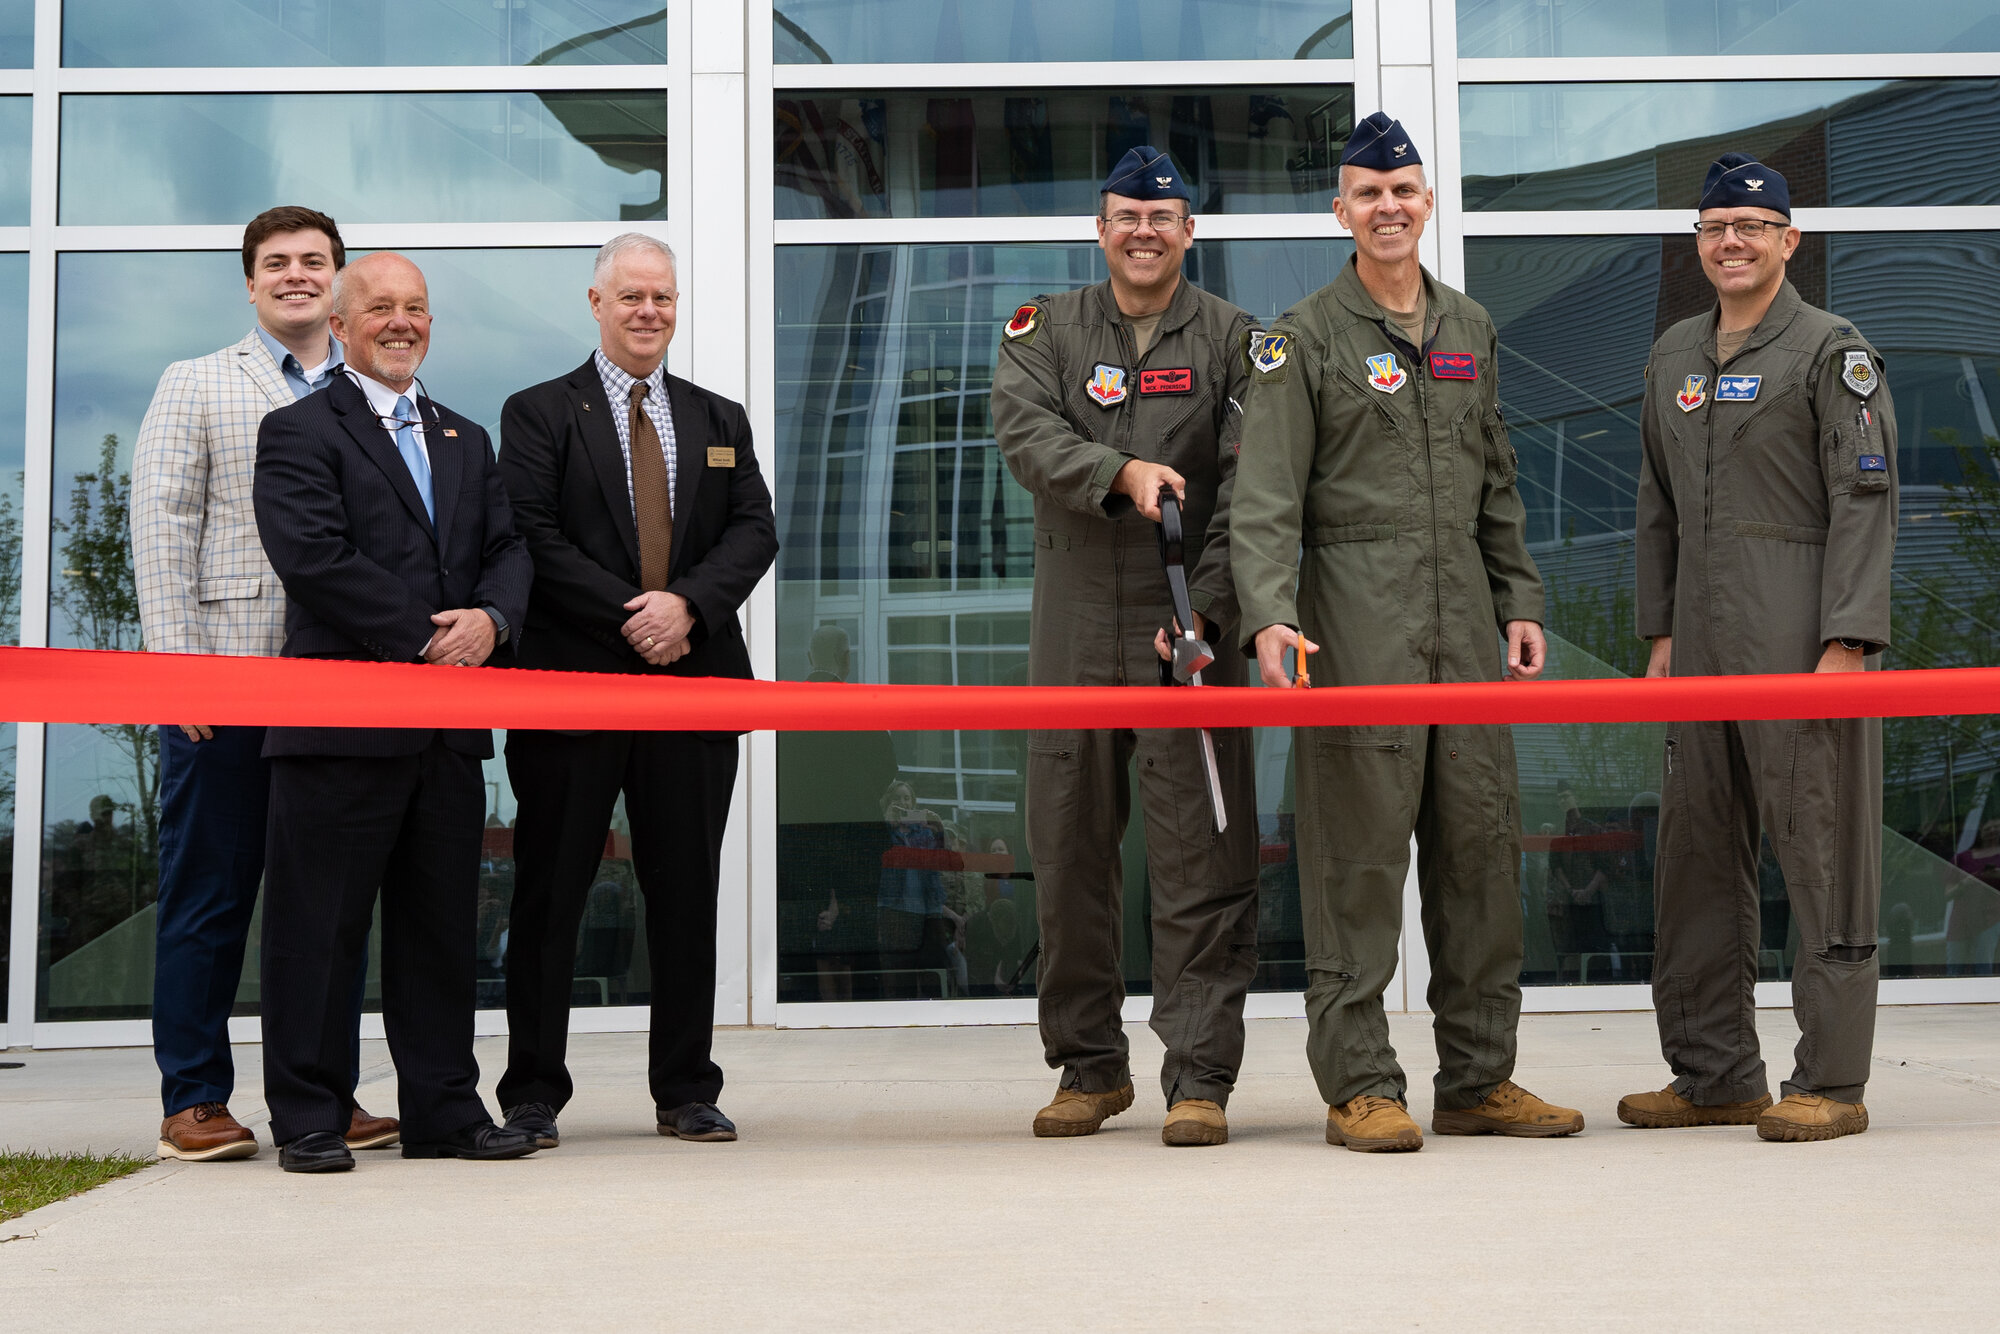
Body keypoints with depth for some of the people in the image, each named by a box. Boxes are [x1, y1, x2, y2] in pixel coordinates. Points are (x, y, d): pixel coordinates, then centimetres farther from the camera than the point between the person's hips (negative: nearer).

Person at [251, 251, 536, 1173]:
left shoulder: (467, 440, 22)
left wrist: (490, 618, -8)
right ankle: (309, 1120, 7)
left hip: (450, 726, 6)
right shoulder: (299, 433, 1)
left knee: (443, 923, 9)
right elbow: (314, 559, -12)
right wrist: (427, 642, -13)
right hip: (342, 717, -6)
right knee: (320, 925, -1)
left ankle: (445, 1111, 17)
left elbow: (508, 551, 14)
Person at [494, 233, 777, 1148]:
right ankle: (533, 1093, 9)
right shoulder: (539, 414, 5)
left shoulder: (719, 420, 17)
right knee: (551, 890, 1)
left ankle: (686, 1092, 16)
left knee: (686, 891, 6)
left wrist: (686, 603, -13)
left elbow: (755, 530, 5)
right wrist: (629, 616, -14)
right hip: (571, 679, -3)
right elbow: (535, 538, -6)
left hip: (696, 676, 3)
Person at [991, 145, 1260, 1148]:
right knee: (1070, 853, 7)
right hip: (1074, 631, 2)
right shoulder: (1044, 330, 10)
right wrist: (1124, 472, -23)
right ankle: (1089, 1064, 20)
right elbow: (1024, 435, -7)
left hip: (1189, 627, -2)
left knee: (1200, 858, -5)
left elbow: (1249, 490, -5)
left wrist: (1205, 611, -15)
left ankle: (1200, 1076, 1)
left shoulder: (1231, 338, 4)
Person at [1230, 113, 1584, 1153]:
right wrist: (1270, 615, -24)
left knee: (1482, 843, 7)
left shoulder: (1470, 330, 17)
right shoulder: (1304, 339, -1)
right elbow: (1265, 498, -9)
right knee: (1359, 853, -5)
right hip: (1357, 620, -5)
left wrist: (1520, 601, 14)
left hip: (1467, 620, 6)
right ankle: (1359, 1085, 2)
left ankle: (1479, 1077, 16)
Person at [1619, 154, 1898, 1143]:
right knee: (1697, 855, 9)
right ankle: (1715, 1073, 19)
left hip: (1804, 641, -7)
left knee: (1822, 855, -4)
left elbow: (1864, 501, -8)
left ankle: (1831, 1082, 3)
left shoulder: (1833, 350, -2)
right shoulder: (1673, 356, 17)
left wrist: (1846, 642, -15)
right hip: (1705, 644, 7)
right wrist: (1660, 632, 14)